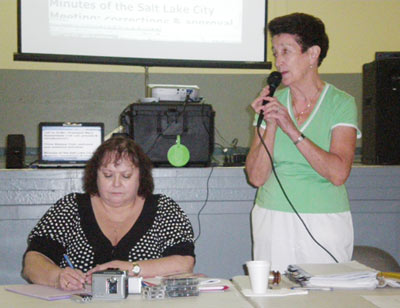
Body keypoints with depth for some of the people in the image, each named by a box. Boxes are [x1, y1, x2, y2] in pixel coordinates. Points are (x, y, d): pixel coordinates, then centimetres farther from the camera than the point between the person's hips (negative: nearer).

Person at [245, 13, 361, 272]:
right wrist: (271, 126, -12)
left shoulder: (341, 104, -3)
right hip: (272, 221, 3)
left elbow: (338, 173, -17)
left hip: (325, 223, -2)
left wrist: (292, 129, -19)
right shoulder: (273, 103, 5)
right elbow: (256, 177, -1)